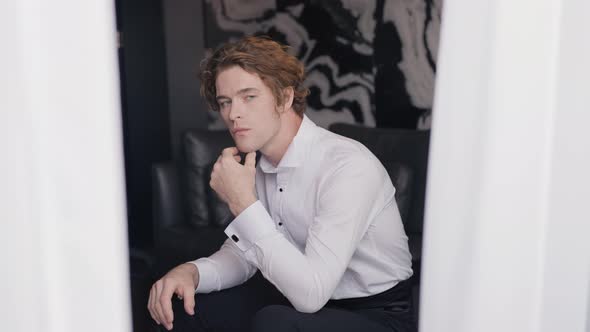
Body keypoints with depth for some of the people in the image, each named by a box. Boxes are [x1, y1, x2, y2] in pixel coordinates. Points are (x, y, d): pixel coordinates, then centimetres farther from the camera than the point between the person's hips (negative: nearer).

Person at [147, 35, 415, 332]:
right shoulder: (257, 163, -2)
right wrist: (191, 271, -15)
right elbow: (242, 253, 6)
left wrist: (242, 202, -29)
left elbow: (311, 294, -31)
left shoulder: (349, 166, -27)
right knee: (178, 305, 0)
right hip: (297, 297, 7)